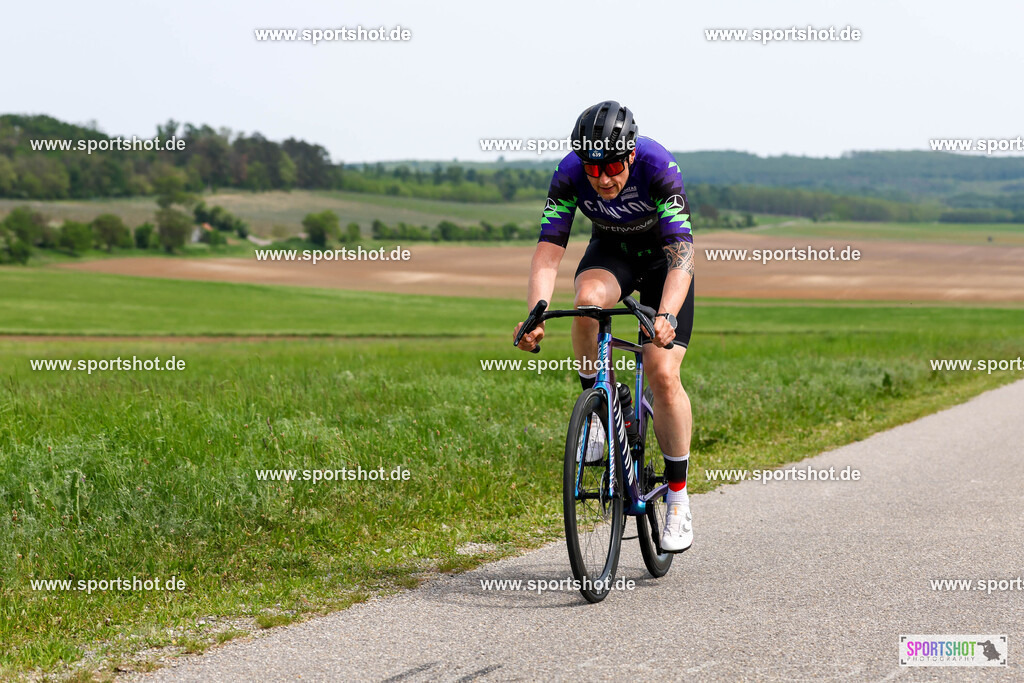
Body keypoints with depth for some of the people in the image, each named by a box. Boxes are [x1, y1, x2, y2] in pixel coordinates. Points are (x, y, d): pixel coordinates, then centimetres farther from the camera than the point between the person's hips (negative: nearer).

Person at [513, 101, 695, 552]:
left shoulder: (659, 168, -34)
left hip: (662, 257, -2)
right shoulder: (569, 175, -26)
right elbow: (548, 250, -30)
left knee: (663, 374, -16)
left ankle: (678, 497, -2)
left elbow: (681, 251, -42)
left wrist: (666, 316, -58)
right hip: (610, 252, 2)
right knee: (588, 299, -36)